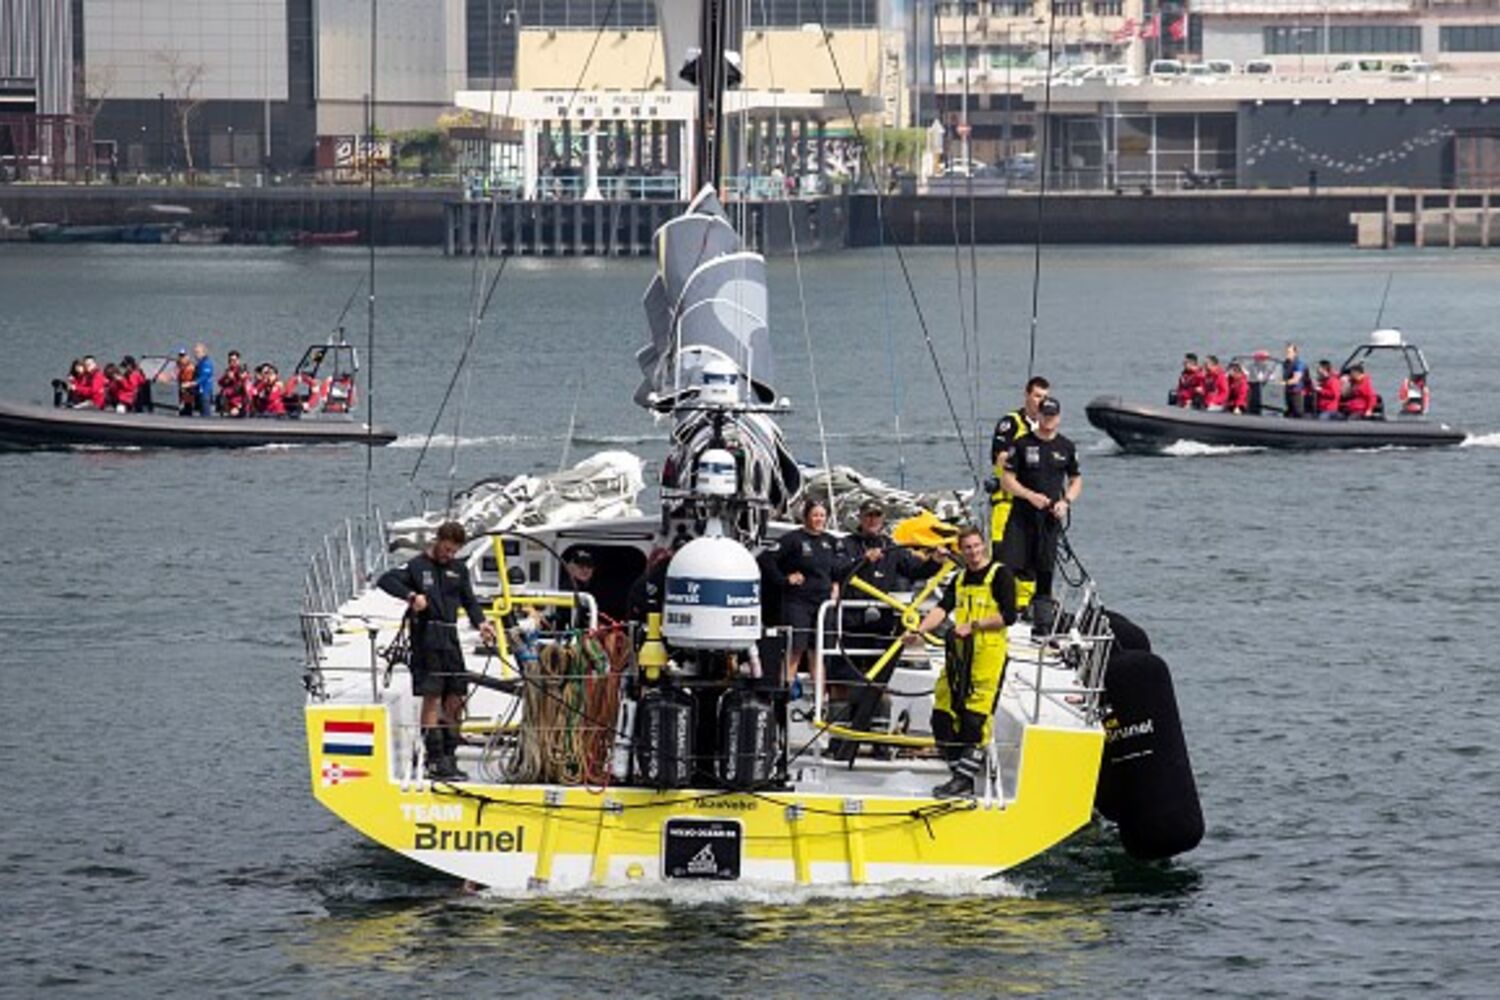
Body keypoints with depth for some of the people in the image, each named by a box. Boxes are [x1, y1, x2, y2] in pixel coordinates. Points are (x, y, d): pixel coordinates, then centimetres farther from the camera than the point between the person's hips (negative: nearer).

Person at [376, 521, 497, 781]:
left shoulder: (458, 570, 17)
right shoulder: (418, 566, 1)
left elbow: (469, 601, 15)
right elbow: (385, 580, -9)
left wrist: (480, 622, -4)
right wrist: (411, 596, -23)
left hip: (451, 640, 6)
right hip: (426, 640, -6)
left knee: (454, 701, 6)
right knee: (432, 698, -8)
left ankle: (449, 757, 13)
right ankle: (435, 760, -9)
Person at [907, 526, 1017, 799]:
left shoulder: (1000, 574, 0)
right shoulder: (960, 580, 18)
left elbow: (1008, 616, -9)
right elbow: (942, 609, 6)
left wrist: (973, 626, -14)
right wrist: (920, 630, -10)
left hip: (988, 655, -7)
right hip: (958, 654, 7)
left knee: (974, 719, -11)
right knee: (943, 716, 4)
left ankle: (965, 780, -9)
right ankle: (959, 772, 14)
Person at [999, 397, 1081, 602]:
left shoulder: (1066, 447, 9)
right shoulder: (1023, 444, 1)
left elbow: (1076, 480, 16)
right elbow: (1008, 479, 0)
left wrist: (1066, 502, -3)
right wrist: (1031, 496, -15)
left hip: (1050, 516, 2)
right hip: (1022, 515, -2)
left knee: (1045, 569, 2)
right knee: (1010, 563, -12)